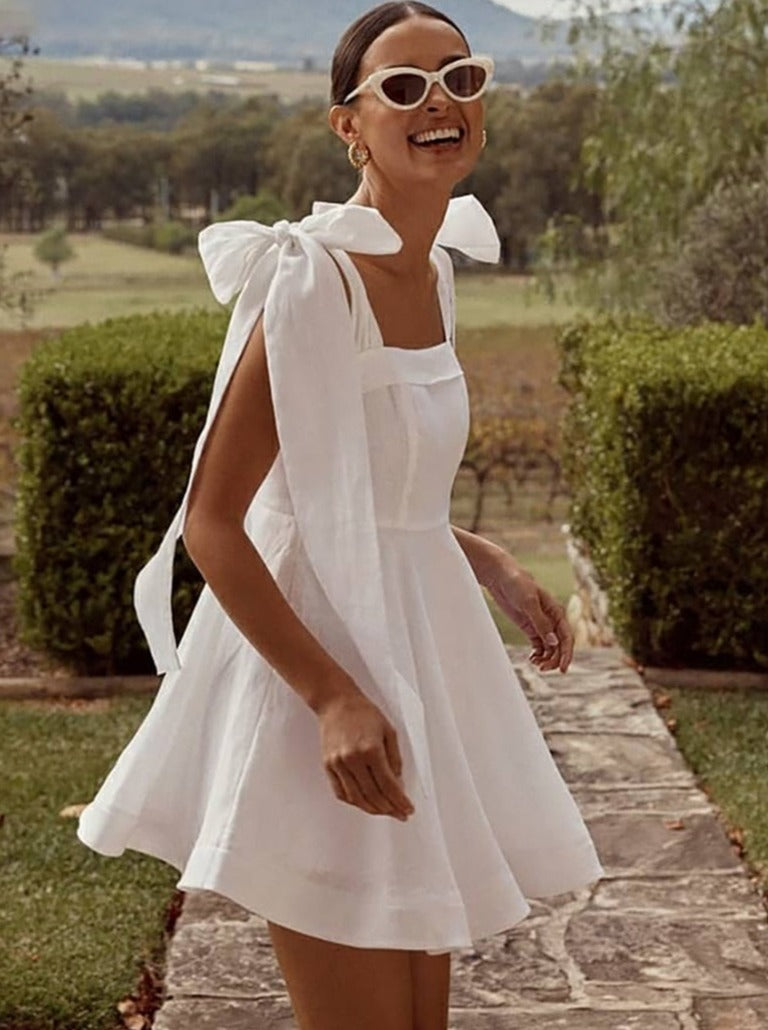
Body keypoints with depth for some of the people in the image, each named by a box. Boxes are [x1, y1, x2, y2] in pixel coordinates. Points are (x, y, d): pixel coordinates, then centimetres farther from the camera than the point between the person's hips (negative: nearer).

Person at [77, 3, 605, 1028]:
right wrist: (335, 698, -24)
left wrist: (491, 565, 8)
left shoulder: (432, 271, 7)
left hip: (417, 653, 9)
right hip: (322, 648, -9)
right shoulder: (313, 278, -19)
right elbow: (209, 525, -21)